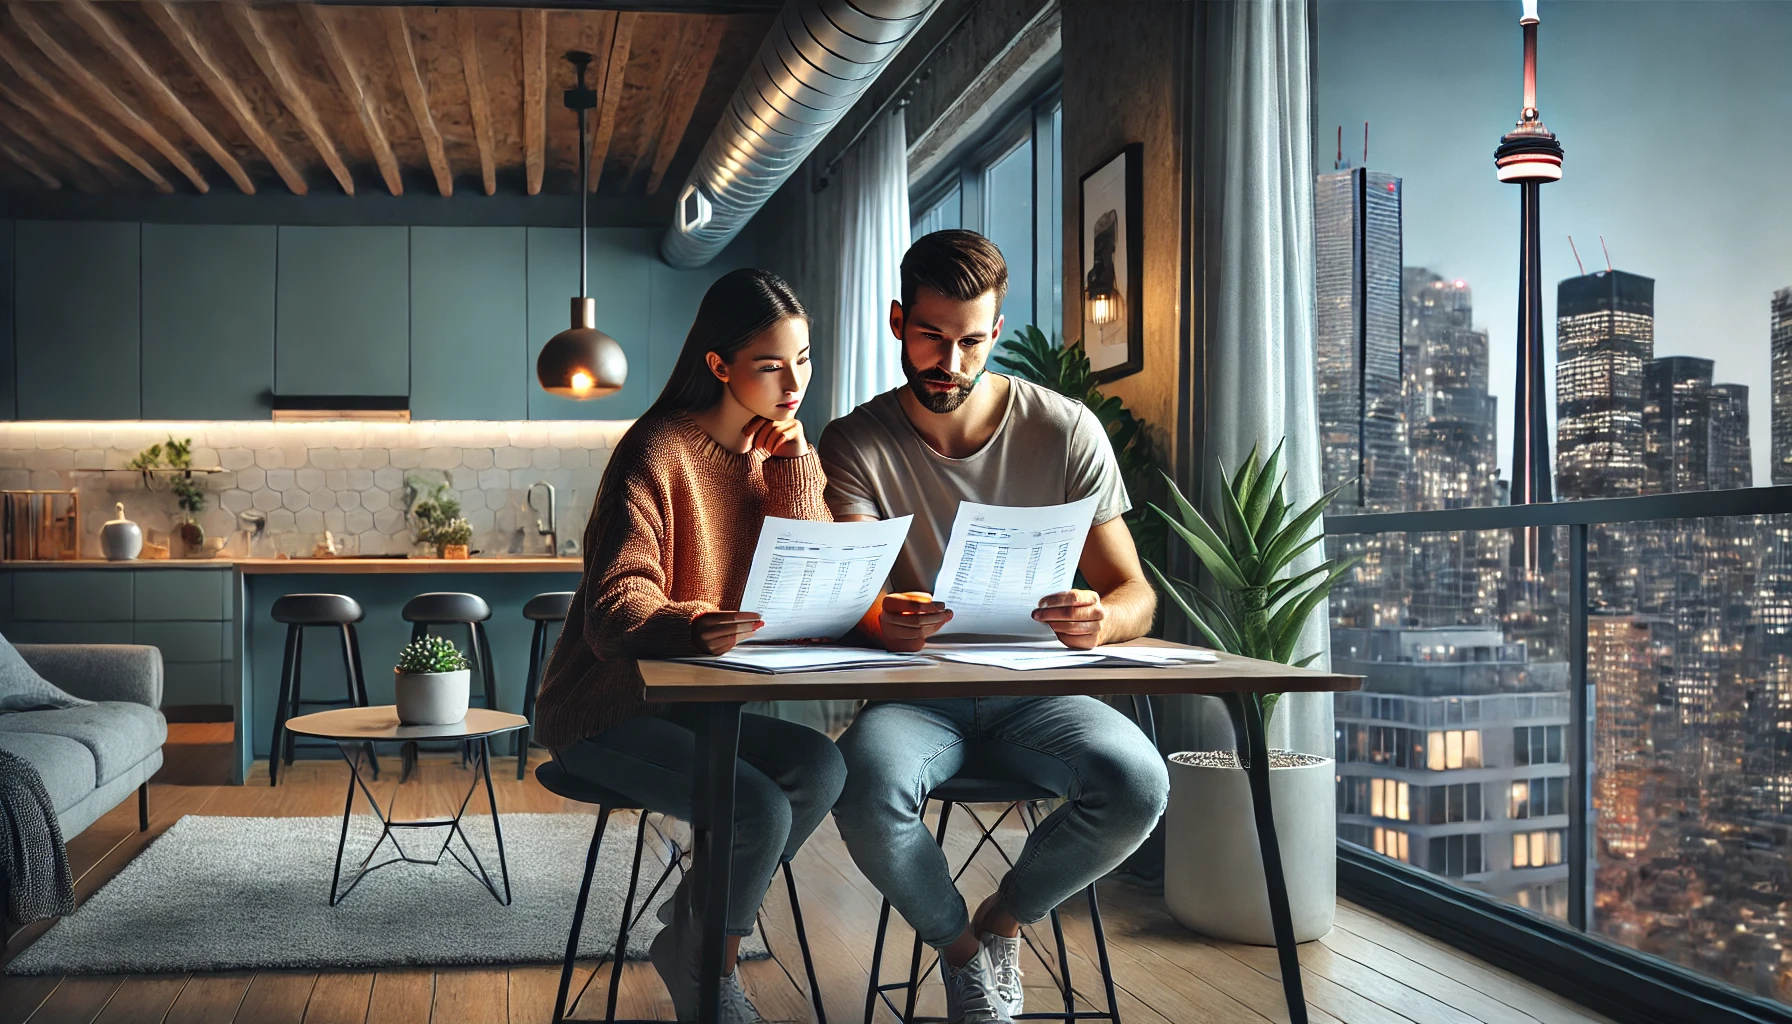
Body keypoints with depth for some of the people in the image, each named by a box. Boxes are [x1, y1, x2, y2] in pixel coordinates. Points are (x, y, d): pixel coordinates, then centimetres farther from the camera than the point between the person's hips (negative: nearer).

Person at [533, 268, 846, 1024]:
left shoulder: (773, 450, 6)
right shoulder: (659, 452, -16)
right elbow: (614, 609, -25)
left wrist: (793, 464, -12)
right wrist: (691, 627, -47)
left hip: (690, 700, 7)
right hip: (605, 712, -7)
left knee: (819, 768, -17)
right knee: (758, 810, -25)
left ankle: (693, 936, 4)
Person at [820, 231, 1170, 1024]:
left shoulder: (1066, 431, -1)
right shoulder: (856, 443, -2)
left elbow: (1134, 591, -2)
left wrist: (1103, 620, -28)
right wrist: (882, 621, -39)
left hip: (1033, 689, 1)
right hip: (916, 691, 0)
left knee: (1137, 782, -29)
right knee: (868, 785, -34)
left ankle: (1002, 920, 2)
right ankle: (961, 949, -1)